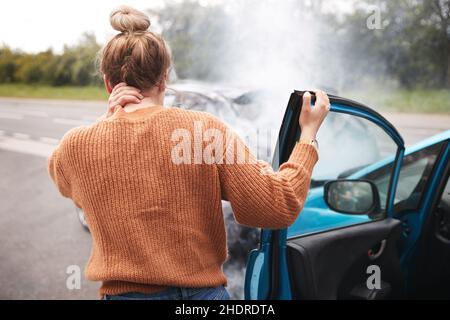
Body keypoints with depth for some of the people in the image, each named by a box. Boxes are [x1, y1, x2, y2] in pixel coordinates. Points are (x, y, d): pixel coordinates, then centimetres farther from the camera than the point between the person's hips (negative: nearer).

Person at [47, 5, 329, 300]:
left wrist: (106, 120, 2)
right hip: (205, 292, 1)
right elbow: (280, 206, -11)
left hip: (123, 293, 0)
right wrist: (308, 134, 2)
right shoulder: (207, 131, -11)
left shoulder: (76, 146, -8)